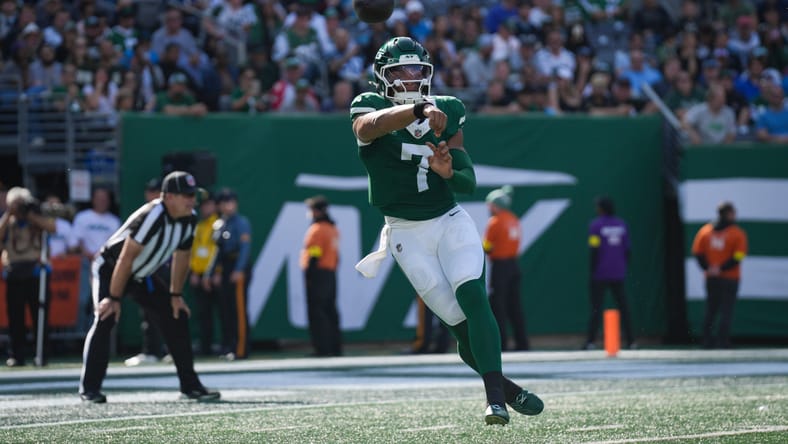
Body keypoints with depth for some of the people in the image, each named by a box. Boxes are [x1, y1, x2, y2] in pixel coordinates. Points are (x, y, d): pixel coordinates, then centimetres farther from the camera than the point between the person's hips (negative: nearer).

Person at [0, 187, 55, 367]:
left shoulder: (38, 219, 7)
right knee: (15, 316, 1)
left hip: (36, 270, -2)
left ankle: (42, 354, 1)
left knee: (40, 314, -4)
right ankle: (16, 355, 6)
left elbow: (51, 227, -13)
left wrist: (30, 214, -10)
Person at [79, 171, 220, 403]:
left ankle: (190, 385, 8)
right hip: (110, 269, -8)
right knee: (105, 319, -24)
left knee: (177, 316, 2)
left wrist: (176, 295, 6)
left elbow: (181, 257, 4)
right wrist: (114, 298, -29)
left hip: (142, 277, 8)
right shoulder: (152, 217, -34)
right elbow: (126, 259, -31)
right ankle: (89, 388, -18)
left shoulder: (189, 219, -10)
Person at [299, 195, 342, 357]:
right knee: (330, 312, 12)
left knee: (316, 313, -8)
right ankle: (335, 348, 13)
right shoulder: (333, 229, 15)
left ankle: (322, 348, -12)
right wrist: (332, 272, 19)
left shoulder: (317, 230, -13)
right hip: (331, 273, 9)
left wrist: (308, 276, -16)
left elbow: (314, 256, -17)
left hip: (318, 273, -9)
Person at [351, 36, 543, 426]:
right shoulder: (369, 106, -5)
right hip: (408, 233, -2)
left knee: (471, 295, -23)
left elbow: (469, 182, 7)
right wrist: (417, 110, -49)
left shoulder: (447, 112, 5)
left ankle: (495, 397, -27)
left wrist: (448, 172, -17)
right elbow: (368, 127, -33)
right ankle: (509, 390, 13)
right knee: (462, 327, -5)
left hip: (450, 220, 2)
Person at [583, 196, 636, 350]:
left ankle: (590, 341, -8)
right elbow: (627, 250, 9)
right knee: (623, 306, 8)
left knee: (596, 307, -2)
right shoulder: (622, 224, 8)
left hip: (600, 274, -4)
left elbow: (594, 251, -12)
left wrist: (592, 272, -8)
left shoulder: (595, 225, -7)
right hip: (618, 274, 4)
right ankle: (630, 341, 4)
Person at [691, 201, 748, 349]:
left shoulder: (705, 230, 4)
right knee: (727, 310, -1)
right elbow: (738, 257, -17)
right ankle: (723, 341, -8)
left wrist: (707, 268, -4)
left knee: (711, 309, 14)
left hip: (711, 278, 4)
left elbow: (697, 252, 0)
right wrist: (721, 269, -14)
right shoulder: (738, 233, -9)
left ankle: (707, 340, 12)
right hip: (730, 278, -4)